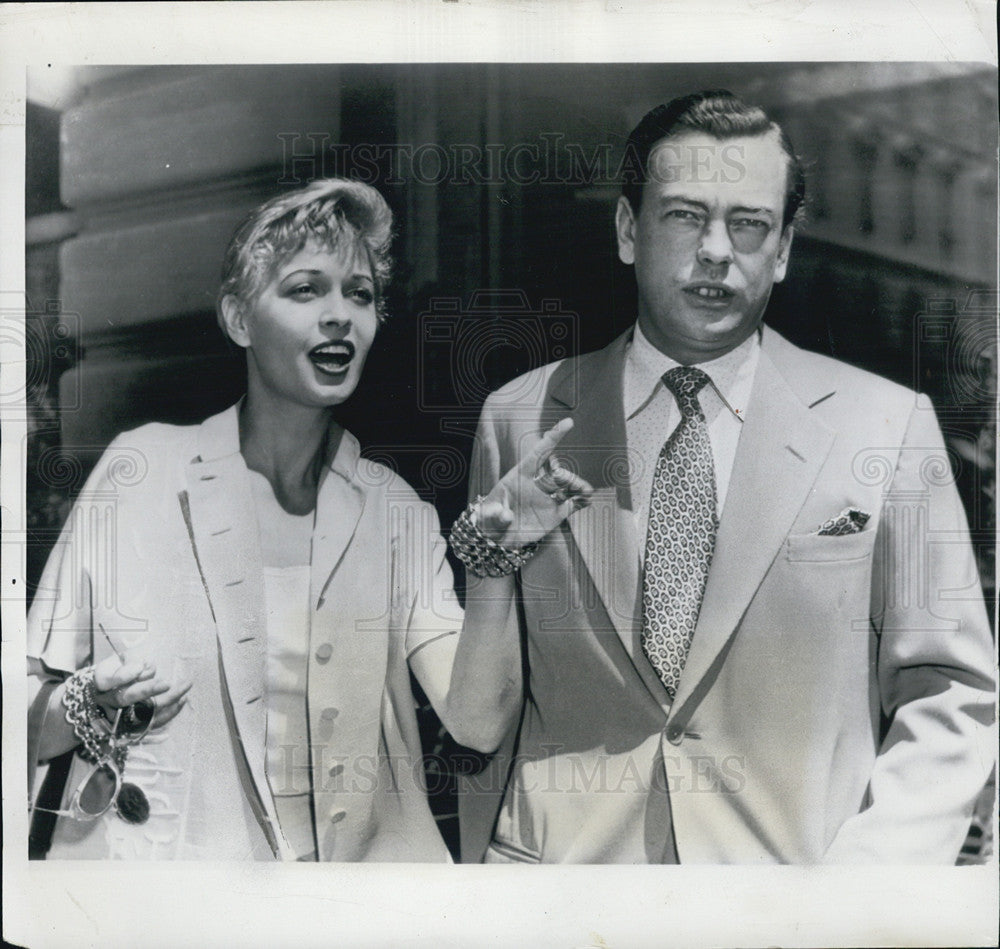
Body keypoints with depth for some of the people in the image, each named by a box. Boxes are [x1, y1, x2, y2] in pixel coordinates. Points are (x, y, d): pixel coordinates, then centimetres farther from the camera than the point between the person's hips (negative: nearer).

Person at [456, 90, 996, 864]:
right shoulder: (519, 422, -1)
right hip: (565, 856, 1)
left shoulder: (890, 426, -4)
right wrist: (485, 861, -2)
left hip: (797, 857, 0)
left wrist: (867, 868, -13)